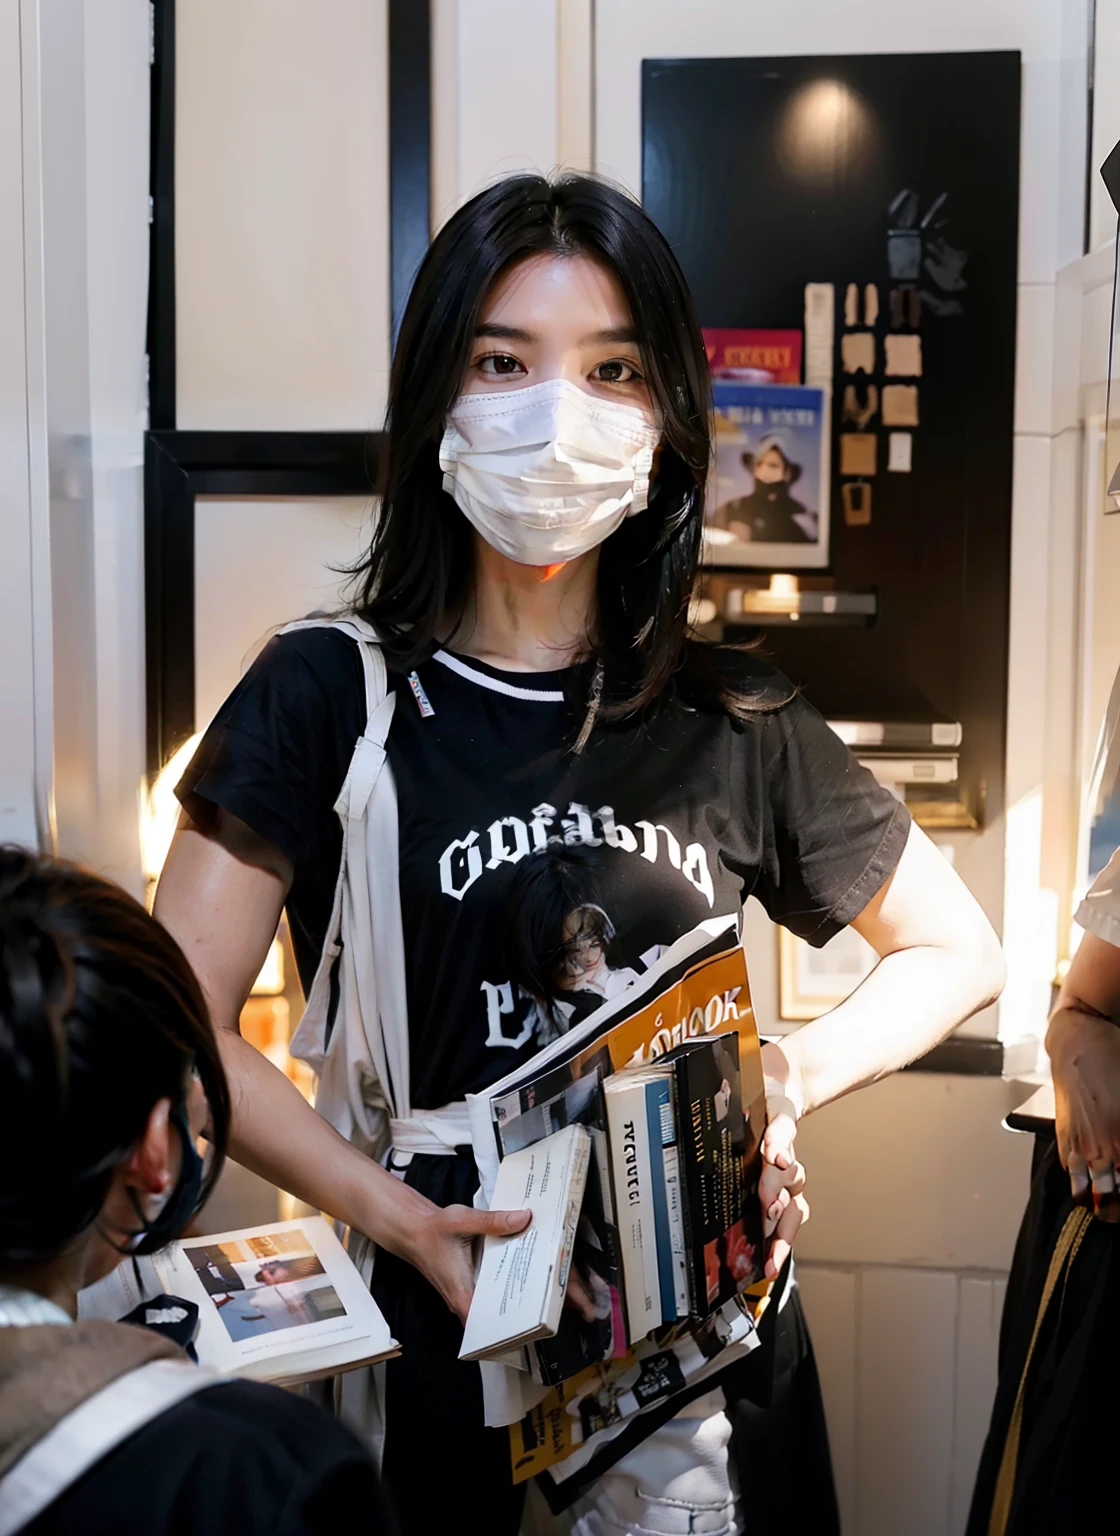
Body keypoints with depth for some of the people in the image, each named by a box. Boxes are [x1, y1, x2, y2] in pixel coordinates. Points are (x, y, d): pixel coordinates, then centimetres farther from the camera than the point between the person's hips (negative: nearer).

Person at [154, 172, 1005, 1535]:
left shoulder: (735, 726, 1)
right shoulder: (328, 696, -6)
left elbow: (958, 953, 12)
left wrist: (788, 1078, -6)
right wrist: (395, 1213, -22)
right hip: (434, 1343, -2)